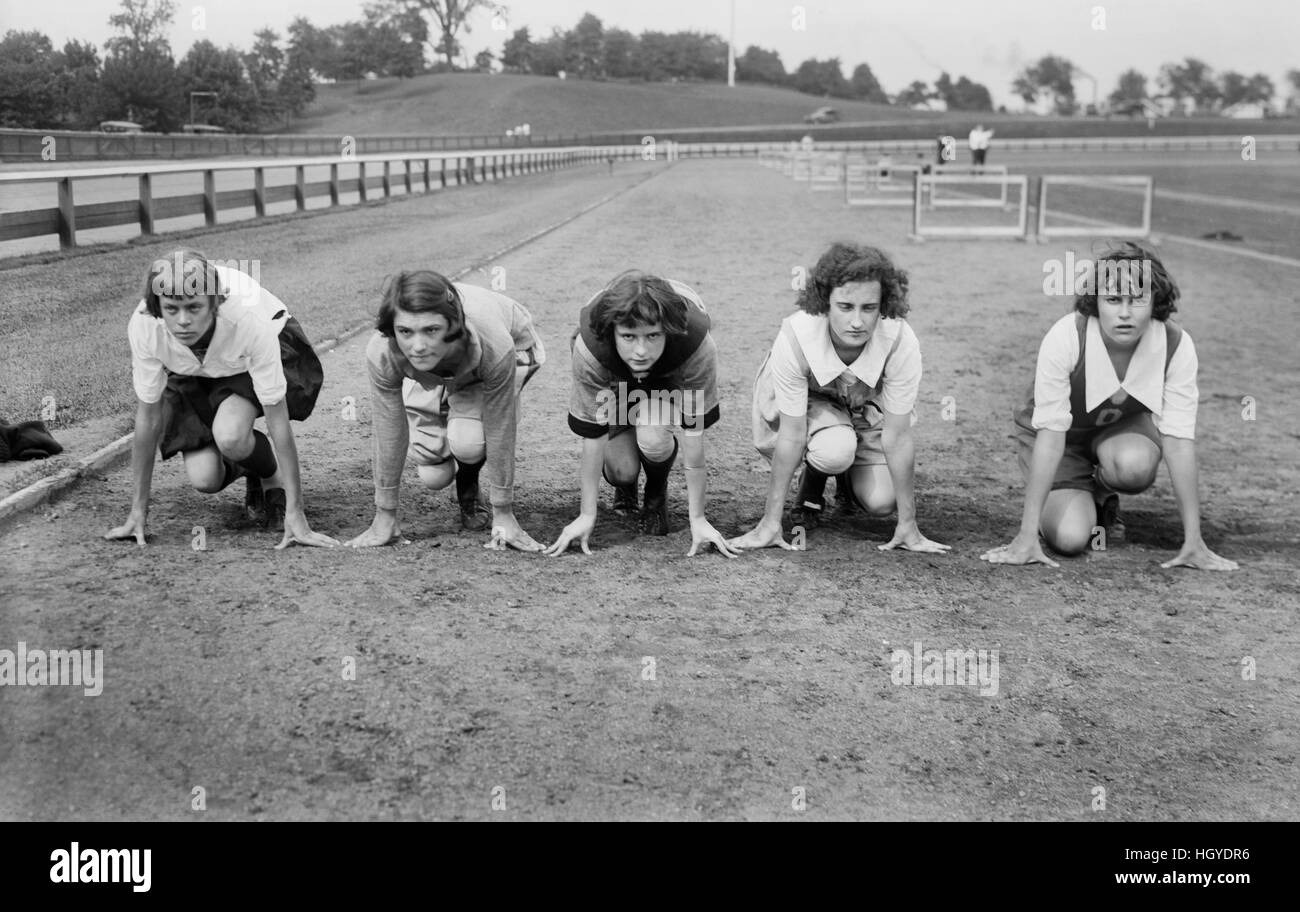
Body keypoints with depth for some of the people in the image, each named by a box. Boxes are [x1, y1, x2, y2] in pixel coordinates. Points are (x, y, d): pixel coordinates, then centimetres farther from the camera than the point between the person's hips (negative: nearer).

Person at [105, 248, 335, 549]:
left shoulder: (249, 320, -41)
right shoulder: (144, 326, -34)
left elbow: (277, 420, -35)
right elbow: (148, 416, -21)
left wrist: (294, 514, -35)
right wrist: (138, 511, -16)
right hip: (191, 373, 3)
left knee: (230, 436, -32)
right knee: (204, 479, -14)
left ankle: (273, 479, 2)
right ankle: (250, 468, 22)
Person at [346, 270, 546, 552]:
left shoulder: (493, 346, -44)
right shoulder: (381, 354, -38)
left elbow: (500, 433, -32)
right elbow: (390, 436, -25)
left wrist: (503, 516, -25)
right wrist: (384, 518, -18)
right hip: (429, 377, 2)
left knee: (467, 441, -29)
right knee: (433, 476, -8)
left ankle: (469, 485, 6)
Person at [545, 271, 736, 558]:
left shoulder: (696, 344, -41)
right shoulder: (590, 345, -39)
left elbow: (694, 435, -32)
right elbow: (592, 437, -29)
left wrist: (698, 519, -27)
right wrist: (587, 517, -23)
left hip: (669, 380, -1)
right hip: (615, 383, 1)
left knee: (652, 439, -30)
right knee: (621, 470, -16)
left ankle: (657, 492, 5)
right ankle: (625, 484, 23)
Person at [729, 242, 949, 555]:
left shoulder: (901, 343, -35)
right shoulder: (795, 337, -37)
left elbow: (897, 437, -26)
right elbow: (792, 436, -30)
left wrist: (907, 525, -21)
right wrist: (771, 523, -27)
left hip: (866, 406, 2)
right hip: (806, 402, -2)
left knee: (880, 502, -15)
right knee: (834, 450, -34)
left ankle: (848, 480, 21)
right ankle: (812, 482, 2)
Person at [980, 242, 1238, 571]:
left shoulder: (1176, 346, -26)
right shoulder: (1065, 337, -33)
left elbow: (1178, 439, -23)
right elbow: (1050, 434, -33)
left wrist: (1193, 541, -25)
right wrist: (1027, 536, -36)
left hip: (1124, 428, 2)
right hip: (1064, 435, -2)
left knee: (1135, 466, -34)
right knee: (1070, 537, -22)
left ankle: (1104, 498, 3)